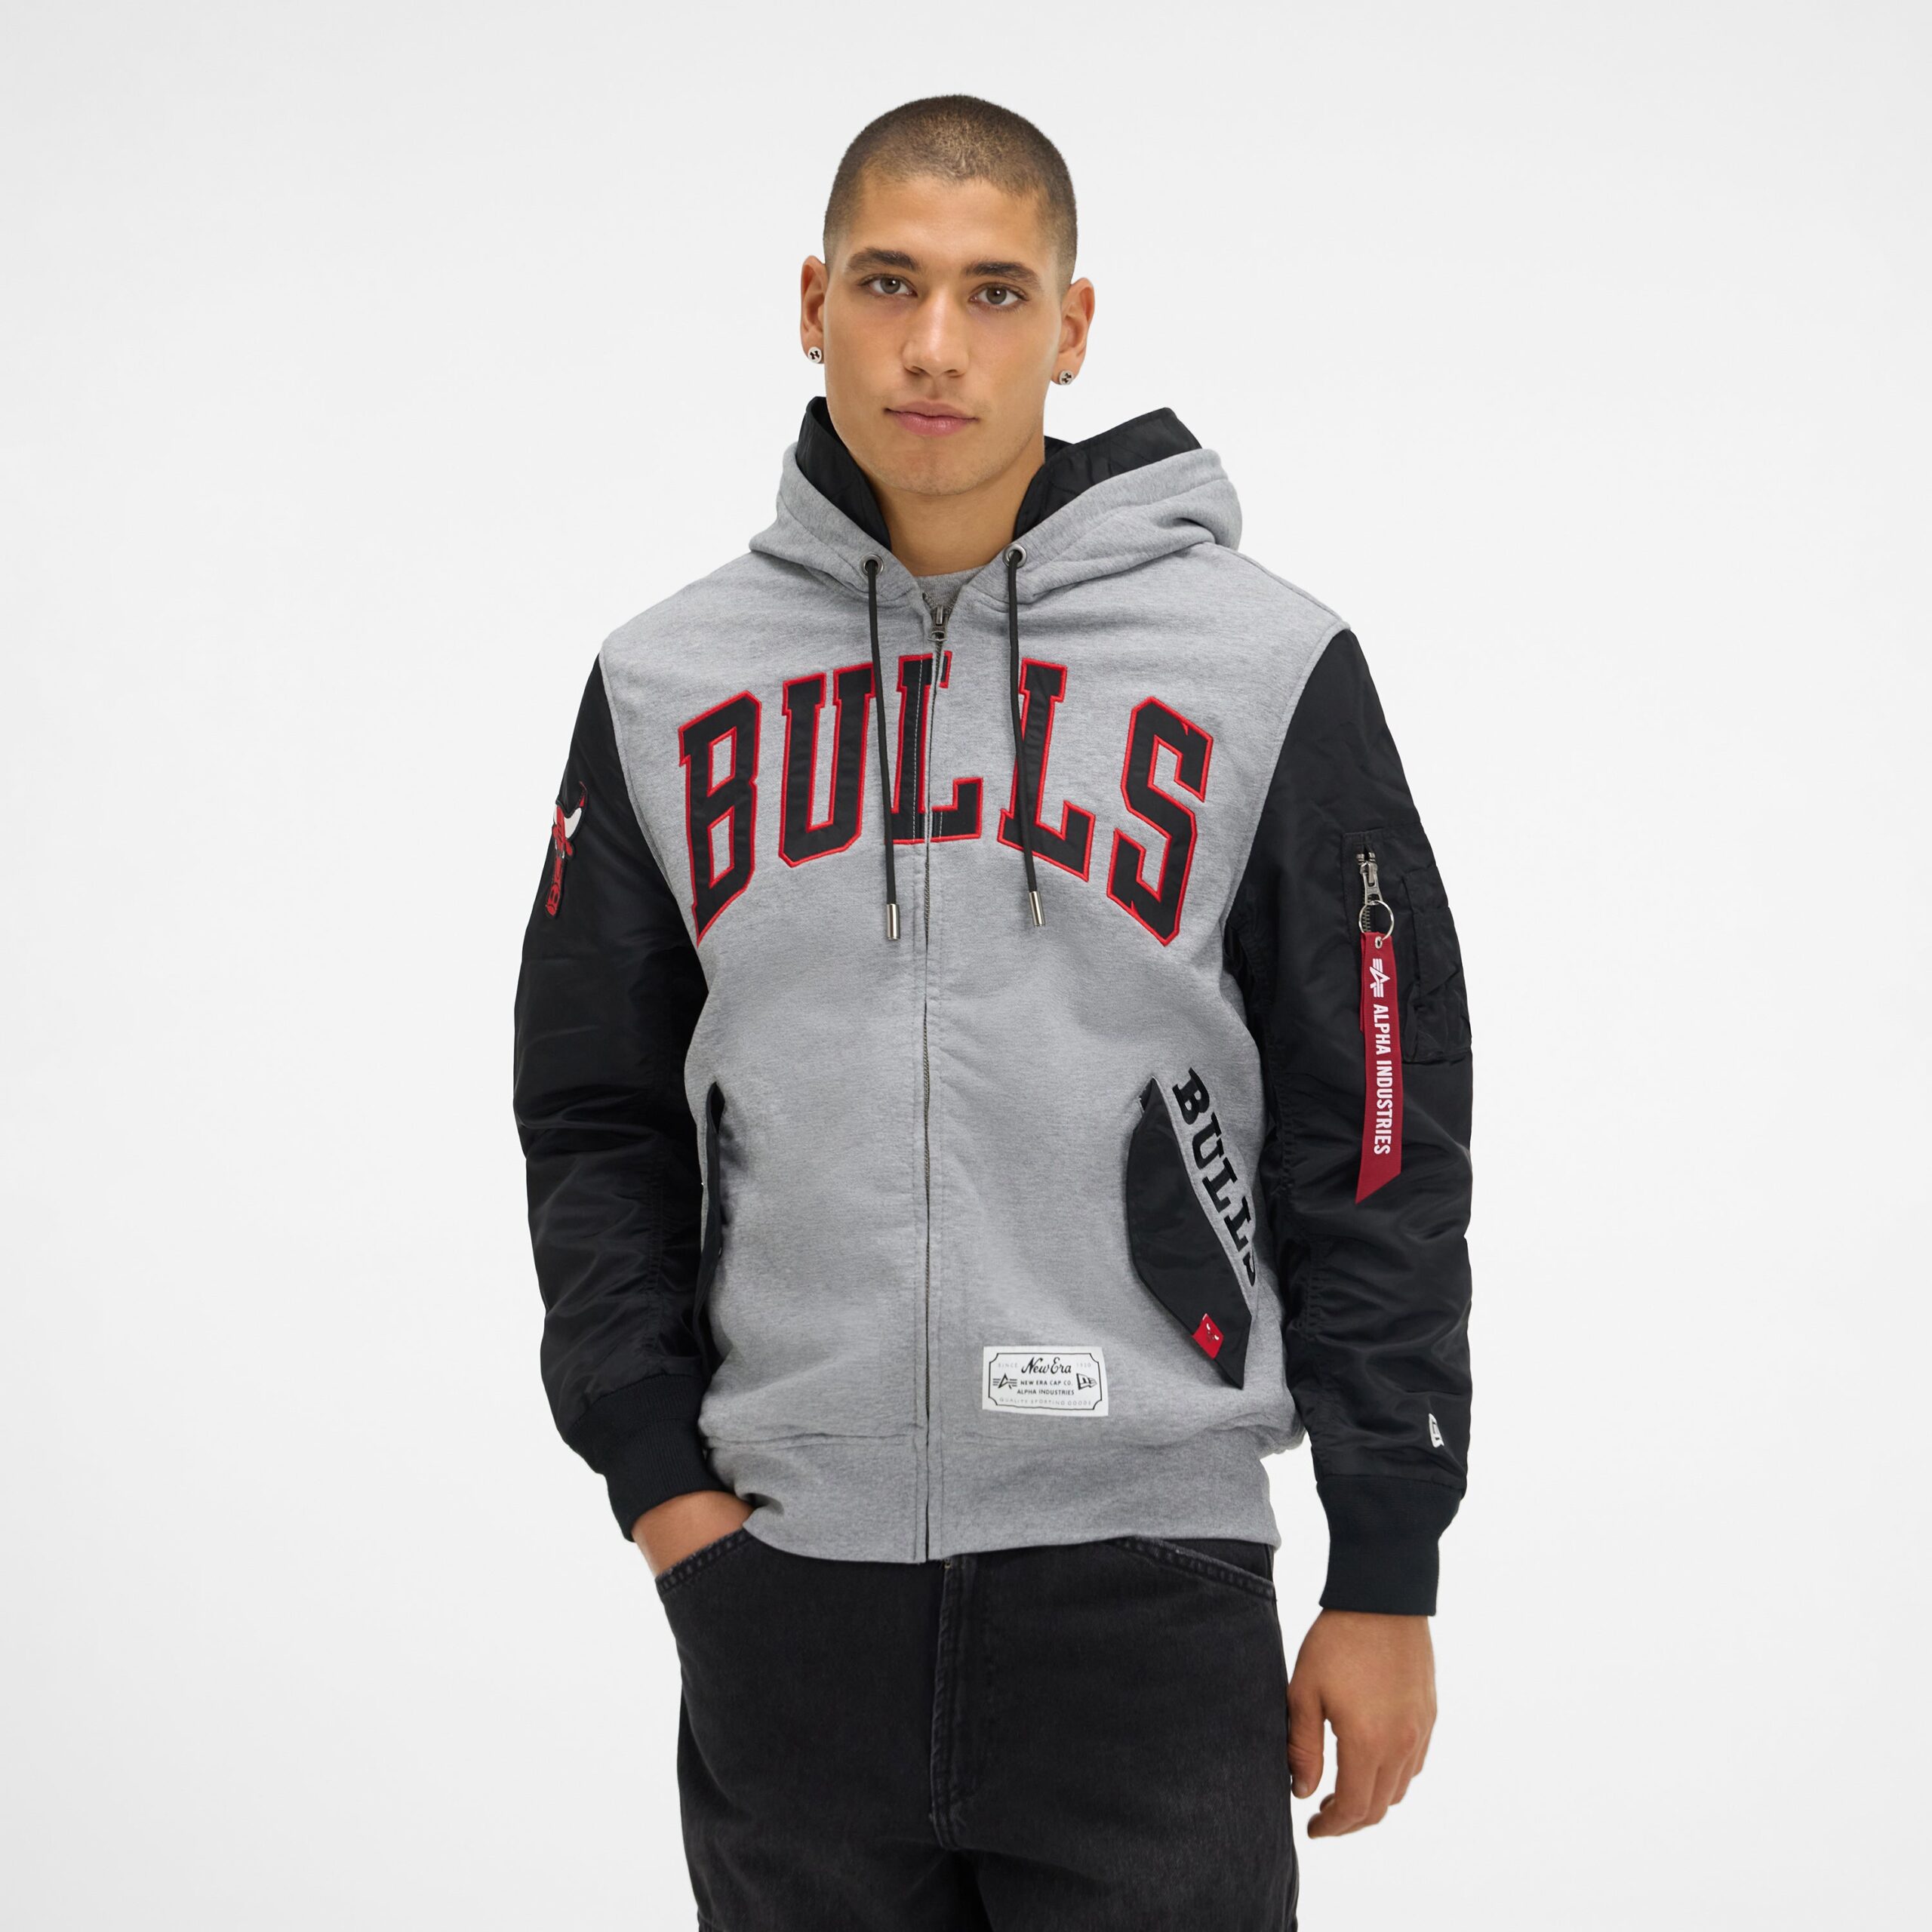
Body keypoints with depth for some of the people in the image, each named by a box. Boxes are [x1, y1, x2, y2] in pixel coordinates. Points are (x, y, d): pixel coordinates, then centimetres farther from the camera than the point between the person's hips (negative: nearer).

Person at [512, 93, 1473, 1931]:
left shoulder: (1266, 668, -1)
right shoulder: (666, 685, 7)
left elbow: (1382, 1140, 0)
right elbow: (595, 1118, 13)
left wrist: (1385, 1577, -1)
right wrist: (658, 1471, 3)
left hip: (1144, 1568, -2)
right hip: (785, 1576, 3)